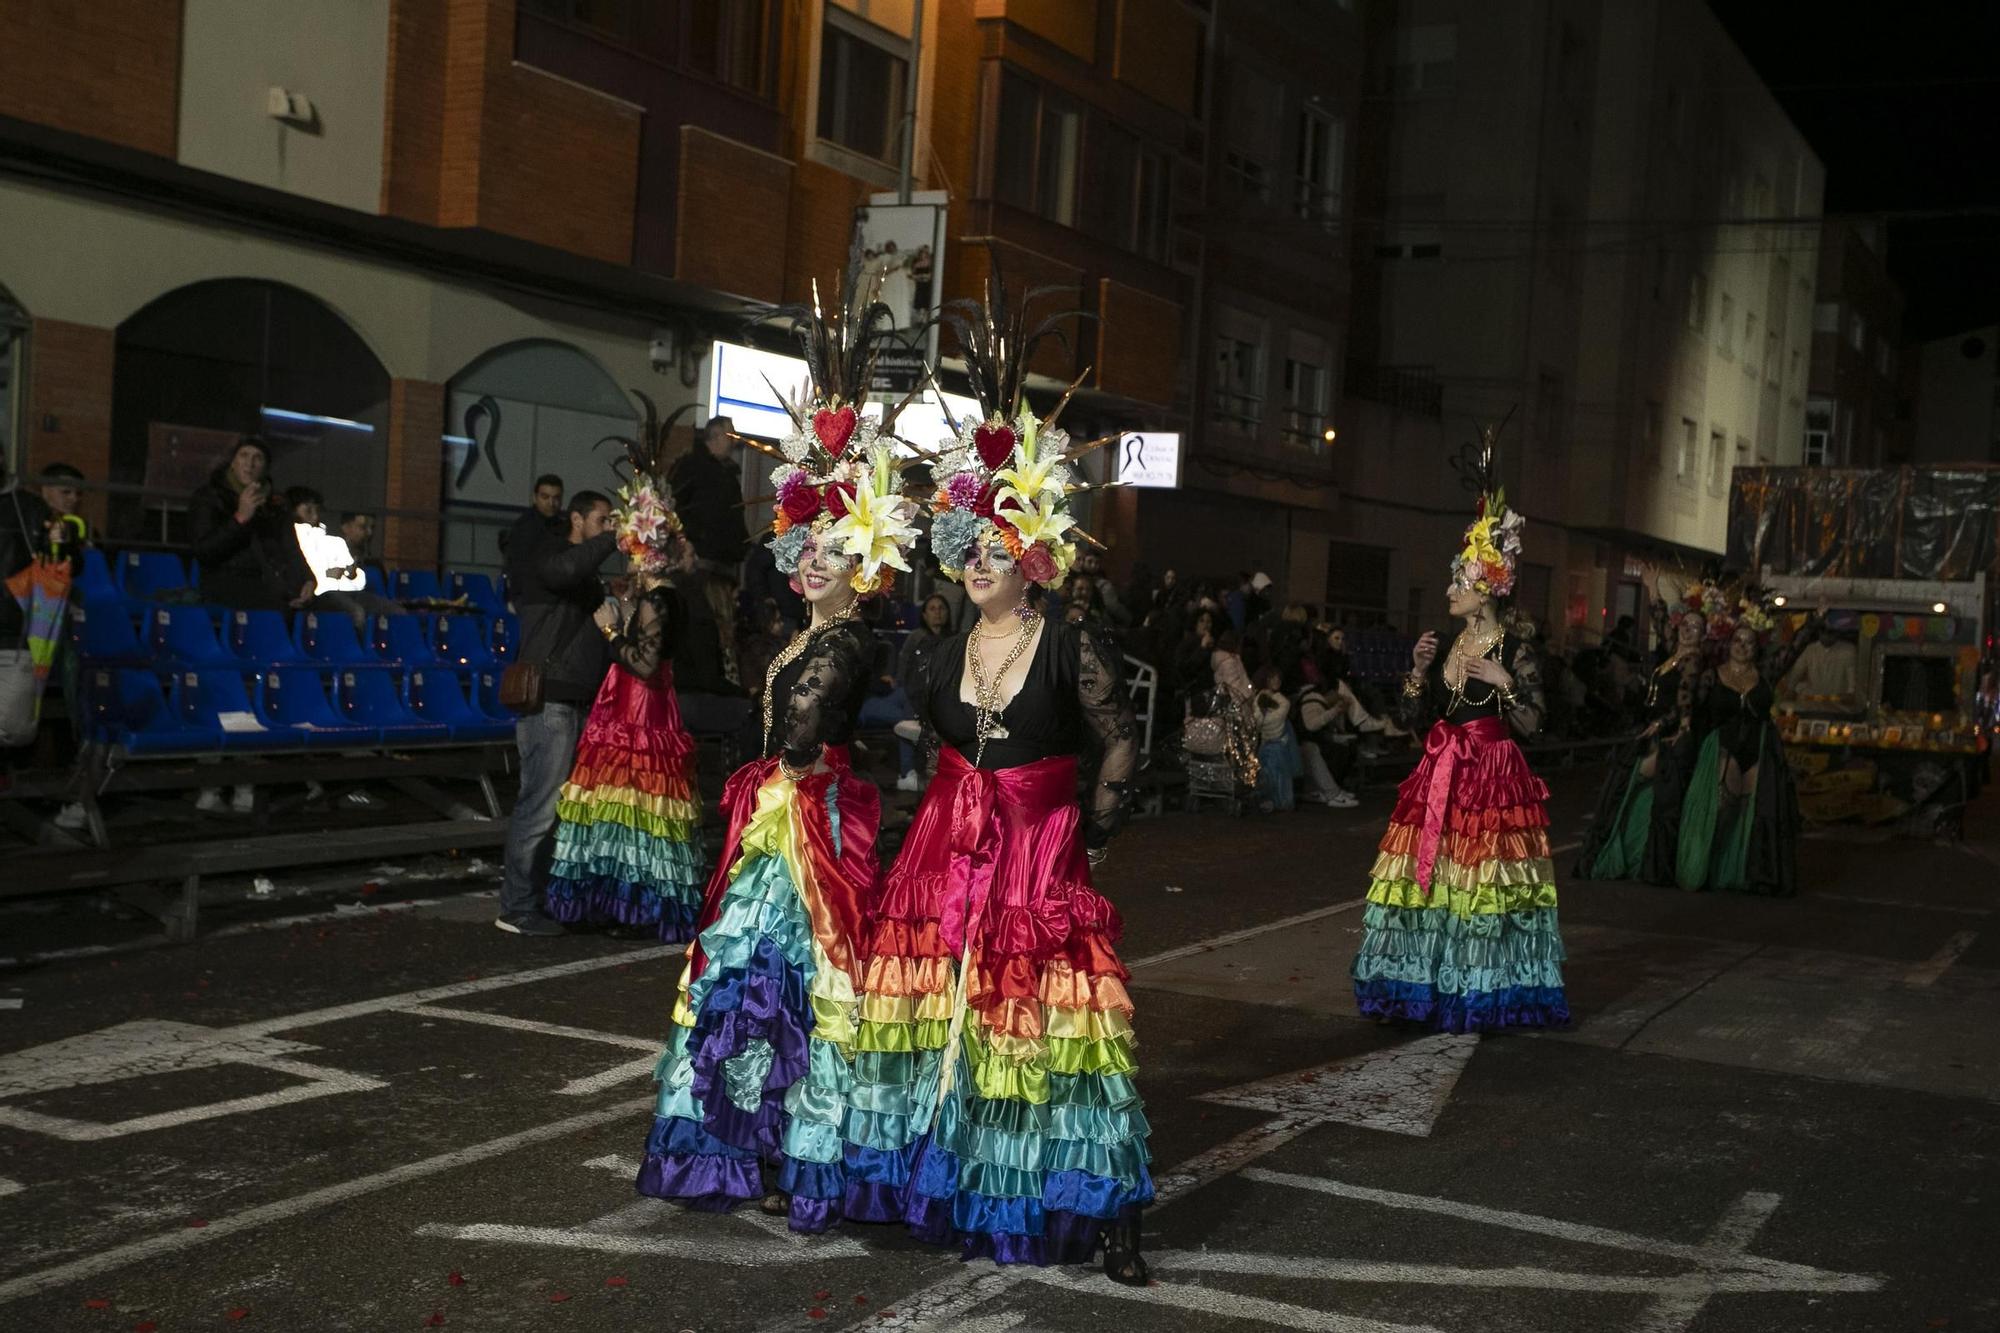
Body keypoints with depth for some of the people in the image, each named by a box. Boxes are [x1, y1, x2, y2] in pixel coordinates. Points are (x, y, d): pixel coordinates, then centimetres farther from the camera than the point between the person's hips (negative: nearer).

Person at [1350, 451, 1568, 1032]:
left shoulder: (1515, 647, -6)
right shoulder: (1450, 644, 12)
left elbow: (1531, 723, -9)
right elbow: (1416, 716, 12)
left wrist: (1505, 683, -22)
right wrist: (1419, 670, -2)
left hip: (1490, 779, -6)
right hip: (1439, 777, 7)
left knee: (1479, 884, -5)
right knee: (1429, 876, 7)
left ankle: (1479, 995, 6)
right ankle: (1429, 986, 17)